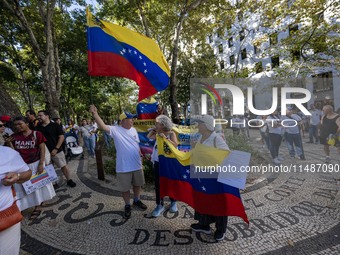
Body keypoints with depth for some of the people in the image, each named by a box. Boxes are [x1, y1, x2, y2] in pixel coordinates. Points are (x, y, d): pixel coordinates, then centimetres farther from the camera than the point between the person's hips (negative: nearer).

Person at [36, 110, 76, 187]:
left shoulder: (55, 125, -5)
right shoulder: (38, 127, 6)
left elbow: (61, 137, -8)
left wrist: (56, 149, -14)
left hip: (56, 151, -3)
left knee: (63, 166, 3)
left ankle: (69, 180, 18)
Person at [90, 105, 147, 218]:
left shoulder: (134, 130, 3)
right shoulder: (116, 130, -13)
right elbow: (103, 126, -30)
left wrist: (140, 157, 14)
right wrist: (95, 114, -42)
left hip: (137, 165, 5)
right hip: (123, 167, -5)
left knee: (137, 184, 21)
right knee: (125, 188, 11)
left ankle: (137, 200, 44)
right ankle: (127, 205, 34)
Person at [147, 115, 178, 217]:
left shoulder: (171, 134, -10)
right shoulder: (157, 134, 4)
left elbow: (175, 145, -24)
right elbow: (149, 137, 17)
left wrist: (165, 138, -28)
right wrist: (154, 129, 6)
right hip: (157, 163, 5)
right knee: (158, 184, 9)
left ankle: (173, 203, 33)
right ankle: (159, 205, 23)